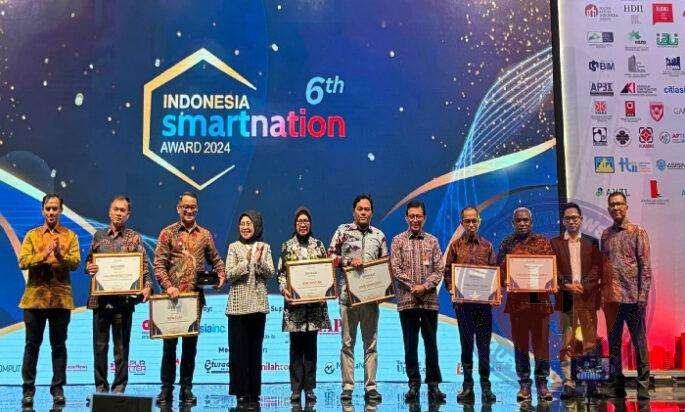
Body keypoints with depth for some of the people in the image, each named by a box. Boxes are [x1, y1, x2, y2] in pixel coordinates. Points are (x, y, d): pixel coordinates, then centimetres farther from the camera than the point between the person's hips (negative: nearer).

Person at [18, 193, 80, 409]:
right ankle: (28, 389, 13)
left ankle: (58, 389, 12)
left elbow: (75, 263, -6)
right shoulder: (32, 235, 9)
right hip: (35, 296, 1)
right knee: (32, 345, 5)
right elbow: (23, 262, -4)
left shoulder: (70, 236, 7)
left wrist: (60, 254, -24)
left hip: (61, 298, 0)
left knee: (59, 346, 5)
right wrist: (43, 255, -20)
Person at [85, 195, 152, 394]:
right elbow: (88, 261, 16)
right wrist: (89, 268, -7)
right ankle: (101, 388, 18)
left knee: (121, 347, 3)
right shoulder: (99, 235, 12)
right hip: (100, 299, 3)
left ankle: (119, 389, 11)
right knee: (100, 345, 7)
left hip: (124, 299, -3)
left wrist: (147, 286, -18)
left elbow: (144, 266, -2)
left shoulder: (134, 238, 3)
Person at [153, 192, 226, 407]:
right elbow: (159, 264, -4)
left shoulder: (204, 234, 10)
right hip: (173, 296, -2)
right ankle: (166, 389, 10)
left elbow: (215, 260, 18)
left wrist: (221, 276, -2)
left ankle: (186, 389, 16)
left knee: (191, 343, 7)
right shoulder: (168, 233, 2)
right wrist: (168, 286, -17)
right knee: (169, 343, 1)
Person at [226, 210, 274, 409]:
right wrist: (246, 261, -17)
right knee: (238, 349, -1)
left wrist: (260, 260, -15)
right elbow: (230, 275, -4)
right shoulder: (234, 247, 4)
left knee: (255, 348, 6)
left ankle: (254, 394, 12)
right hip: (238, 304, -1)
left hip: (258, 303, 1)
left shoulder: (264, 247, 9)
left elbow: (270, 274, 1)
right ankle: (241, 393, 7)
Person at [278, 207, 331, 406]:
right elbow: (281, 272, 4)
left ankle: (310, 389, 9)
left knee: (311, 345, 4)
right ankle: (296, 389, 7)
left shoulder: (318, 244, 9)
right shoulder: (287, 246, 6)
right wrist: (284, 289, -12)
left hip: (314, 301, 1)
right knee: (296, 346, 2)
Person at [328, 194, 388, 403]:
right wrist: (349, 261, -11)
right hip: (348, 294, -2)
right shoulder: (343, 231, 5)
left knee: (371, 342, 4)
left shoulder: (379, 235, 12)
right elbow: (330, 255, 3)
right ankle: (347, 387, 5)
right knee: (347, 342, 1)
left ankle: (370, 386, 9)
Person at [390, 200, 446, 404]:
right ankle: (414, 383, 14)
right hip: (407, 300, -1)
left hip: (430, 300, 1)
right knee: (410, 344, 5)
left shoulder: (432, 241, 8)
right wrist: (413, 287, -11)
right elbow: (396, 269, -3)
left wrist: (425, 286, -11)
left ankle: (433, 384, 12)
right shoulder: (398, 241, 4)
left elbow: (439, 269, 3)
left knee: (431, 343, 4)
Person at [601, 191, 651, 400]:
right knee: (613, 343, 8)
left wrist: (643, 295, -10)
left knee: (639, 341, 1)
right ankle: (617, 385, 16)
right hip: (611, 297, 4)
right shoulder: (605, 234, 13)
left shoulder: (638, 232, 0)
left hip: (632, 296, -4)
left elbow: (645, 266, -3)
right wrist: (602, 292, 7)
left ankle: (643, 385, 8)